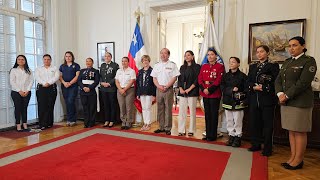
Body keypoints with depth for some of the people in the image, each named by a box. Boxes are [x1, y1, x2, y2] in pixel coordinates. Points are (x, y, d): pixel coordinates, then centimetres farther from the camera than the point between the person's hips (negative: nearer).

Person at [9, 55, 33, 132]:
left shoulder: (28, 70, 10)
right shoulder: (13, 70, 4)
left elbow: (31, 81, 3)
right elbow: (12, 82, -3)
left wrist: (27, 90, -8)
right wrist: (19, 91, -11)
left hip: (27, 92, 2)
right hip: (16, 92, -2)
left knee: (25, 108, 5)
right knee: (18, 108, 0)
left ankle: (25, 125, 10)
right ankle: (18, 126, 3)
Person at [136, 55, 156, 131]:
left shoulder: (152, 71, -5)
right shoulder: (140, 71, 11)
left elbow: (154, 83, -8)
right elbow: (137, 83, 12)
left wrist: (154, 94, -12)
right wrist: (137, 94, 8)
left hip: (149, 92, -5)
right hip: (142, 93, 5)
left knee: (148, 108, -1)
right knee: (143, 108, 10)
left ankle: (148, 124, 11)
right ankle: (145, 123, 20)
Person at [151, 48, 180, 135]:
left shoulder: (172, 65, 0)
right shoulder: (157, 65, 12)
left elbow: (174, 78, -6)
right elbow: (154, 78, 9)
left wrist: (166, 87, -13)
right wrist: (159, 86, -7)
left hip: (168, 89, -4)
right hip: (159, 89, 4)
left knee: (168, 109, -1)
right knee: (160, 109, 9)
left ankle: (168, 128, 8)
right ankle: (161, 127, 19)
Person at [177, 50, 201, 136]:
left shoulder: (197, 67, 2)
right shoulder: (182, 67, 17)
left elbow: (197, 80, -6)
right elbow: (179, 79, 12)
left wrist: (189, 89, -13)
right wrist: (180, 89, -4)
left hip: (192, 92, -4)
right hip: (182, 92, 4)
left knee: (192, 111, 0)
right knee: (181, 111, 2)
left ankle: (191, 130, 10)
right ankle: (181, 130, 9)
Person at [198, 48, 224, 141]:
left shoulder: (220, 67, -2)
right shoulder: (203, 66, 14)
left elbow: (218, 81, -12)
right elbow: (200, 79, 6)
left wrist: (209, 89, -16)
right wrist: (204, 89, -9)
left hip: (215, 94, -5)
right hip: (205, 94, 5)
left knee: (214, 115, 1)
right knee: (207, 115, 11)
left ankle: (213, 135, 11)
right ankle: (208, 134, 21)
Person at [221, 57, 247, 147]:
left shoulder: (242, 76, -1)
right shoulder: (225, 76, 10)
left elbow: (246, 89, -5)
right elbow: (223, 88, 1)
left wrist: (241, 96, -16)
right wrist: (232, 90, -13)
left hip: (238, 103, -4)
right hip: (227, 101, 4)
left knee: (238, 121, 0)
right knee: (229, 120, 10)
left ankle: (237, 137, 12)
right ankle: (231, 136, 22)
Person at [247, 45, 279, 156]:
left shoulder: (273, 65, 0)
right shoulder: (252, 66, 15)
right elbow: (248, 82, 9)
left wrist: (264, 87, -18)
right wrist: (254, 87, -10)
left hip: (267, 99, -4)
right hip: (254, 99, 5)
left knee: (267, 124, 3)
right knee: (254, 122, 9)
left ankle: (267, 148, 14)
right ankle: (256, 145, 23)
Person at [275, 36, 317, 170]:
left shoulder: (309, 61, -5)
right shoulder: (287, 62, 16)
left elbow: (303, 83, -16)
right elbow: (278, 80, 10)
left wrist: (287, 96, -15)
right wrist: (280, 94, -7)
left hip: (300, 102, -7)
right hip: (286, 102, 7)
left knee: (299, 132, 1)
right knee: (291, 131, 12)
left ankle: (298, 160, 13)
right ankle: (293, 157, 22)